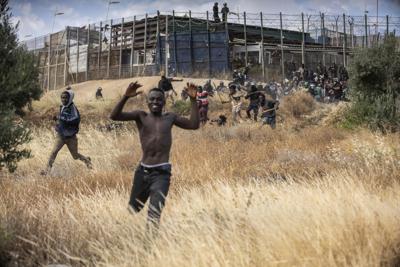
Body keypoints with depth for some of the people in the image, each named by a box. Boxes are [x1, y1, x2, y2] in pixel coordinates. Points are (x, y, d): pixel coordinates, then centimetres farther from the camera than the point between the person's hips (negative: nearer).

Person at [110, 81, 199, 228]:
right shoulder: (141, 116, 4)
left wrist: (193, 100, -5)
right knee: (133, 208, 17)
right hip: (142, 171, 1)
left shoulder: (170, 117, 9)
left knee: (155, 214, -13)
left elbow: (194, 125, 2)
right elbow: (114, 116, -8)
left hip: (162, 172, -1)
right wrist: (126, 97, -22)